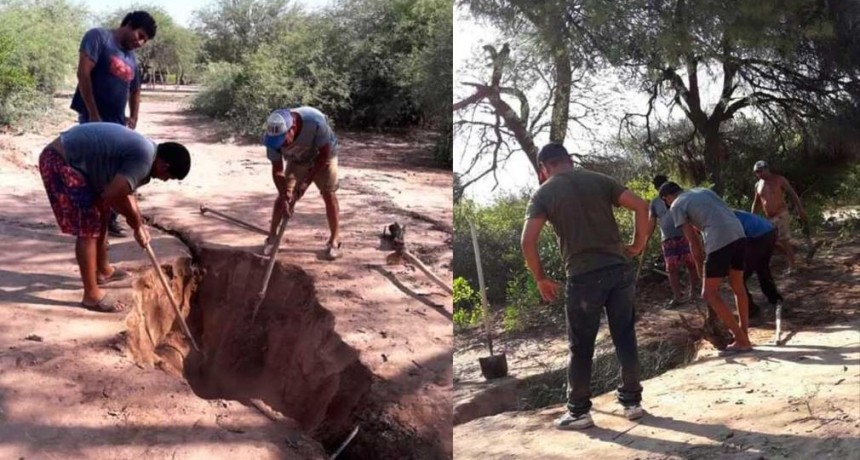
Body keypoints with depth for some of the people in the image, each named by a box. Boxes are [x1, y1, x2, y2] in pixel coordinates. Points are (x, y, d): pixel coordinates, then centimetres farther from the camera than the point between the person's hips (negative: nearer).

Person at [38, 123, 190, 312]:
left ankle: (103, 270, 40)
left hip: (69, 158, 11)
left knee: (100, 212, 23)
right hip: (60, 162, -11)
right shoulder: (144, 158, -21)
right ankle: (91, 295, 0)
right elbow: (112, 195, -25)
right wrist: (137, 222, -8)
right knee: (88, 227, -8)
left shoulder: (144, 150, 11)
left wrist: (138, 224, 21)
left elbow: (123, 191, 23)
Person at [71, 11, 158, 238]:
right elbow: (83, 73, -14)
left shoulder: (131, 58, 16)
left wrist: (133, 118, 7)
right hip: (94, 120, -7)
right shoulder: (98, 37, -5)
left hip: (117, 124, 7)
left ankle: (109, 219, 20)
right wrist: (93, 115, -17)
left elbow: (135, 91, 26)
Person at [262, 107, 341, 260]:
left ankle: (334, 241, 2)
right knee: (282, 196, -4)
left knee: (329, 194, -8)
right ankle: (272, 237, 10)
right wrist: (284, 197, -31)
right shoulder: (272, 136, -32)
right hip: (297, 160, 2)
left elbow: (324, 154, -28)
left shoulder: (315, 121, -43)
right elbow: (277, 170, -21)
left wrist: (307, 181, -28)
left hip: (323, 157, -2)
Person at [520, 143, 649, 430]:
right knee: (625, 338, 14)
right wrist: (638, 245, 11)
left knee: (580, 347, 8)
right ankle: (632, 401, 23)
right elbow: (641, 206, 1)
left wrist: (540, 279, 3)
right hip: (620, 269, 3)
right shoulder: (599, 180, 11)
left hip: (584, 276, -3)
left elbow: (528, 241, -8)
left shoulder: (543, 193, 3)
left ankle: (579, 411, 16)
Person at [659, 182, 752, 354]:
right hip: (739, 234, 7)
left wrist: (700, 268, 15)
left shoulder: (676, 206, 8)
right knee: (738, 287, 20)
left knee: (709, 293, 3)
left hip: (720, 240, -7)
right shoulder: (703, 191, 27)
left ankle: (741, 341, 1)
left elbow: (693, 241, 6)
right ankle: (744, 337, 25)